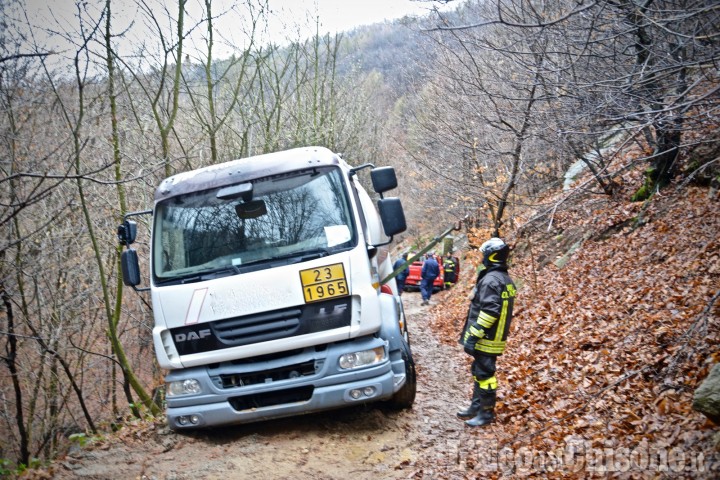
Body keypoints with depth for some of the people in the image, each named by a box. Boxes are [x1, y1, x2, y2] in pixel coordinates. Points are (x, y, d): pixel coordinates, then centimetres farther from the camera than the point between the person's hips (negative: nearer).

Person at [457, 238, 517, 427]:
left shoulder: (490, 280, -19)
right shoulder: (506, 279, 13)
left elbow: (489, 312, -25)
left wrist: (473, 335, -22)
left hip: (487, 339, -10)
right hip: (497, 337, 10)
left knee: (484, 374, -1)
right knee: (479, 372, 19)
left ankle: (487, 413, 6)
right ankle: (476, 406, 29)